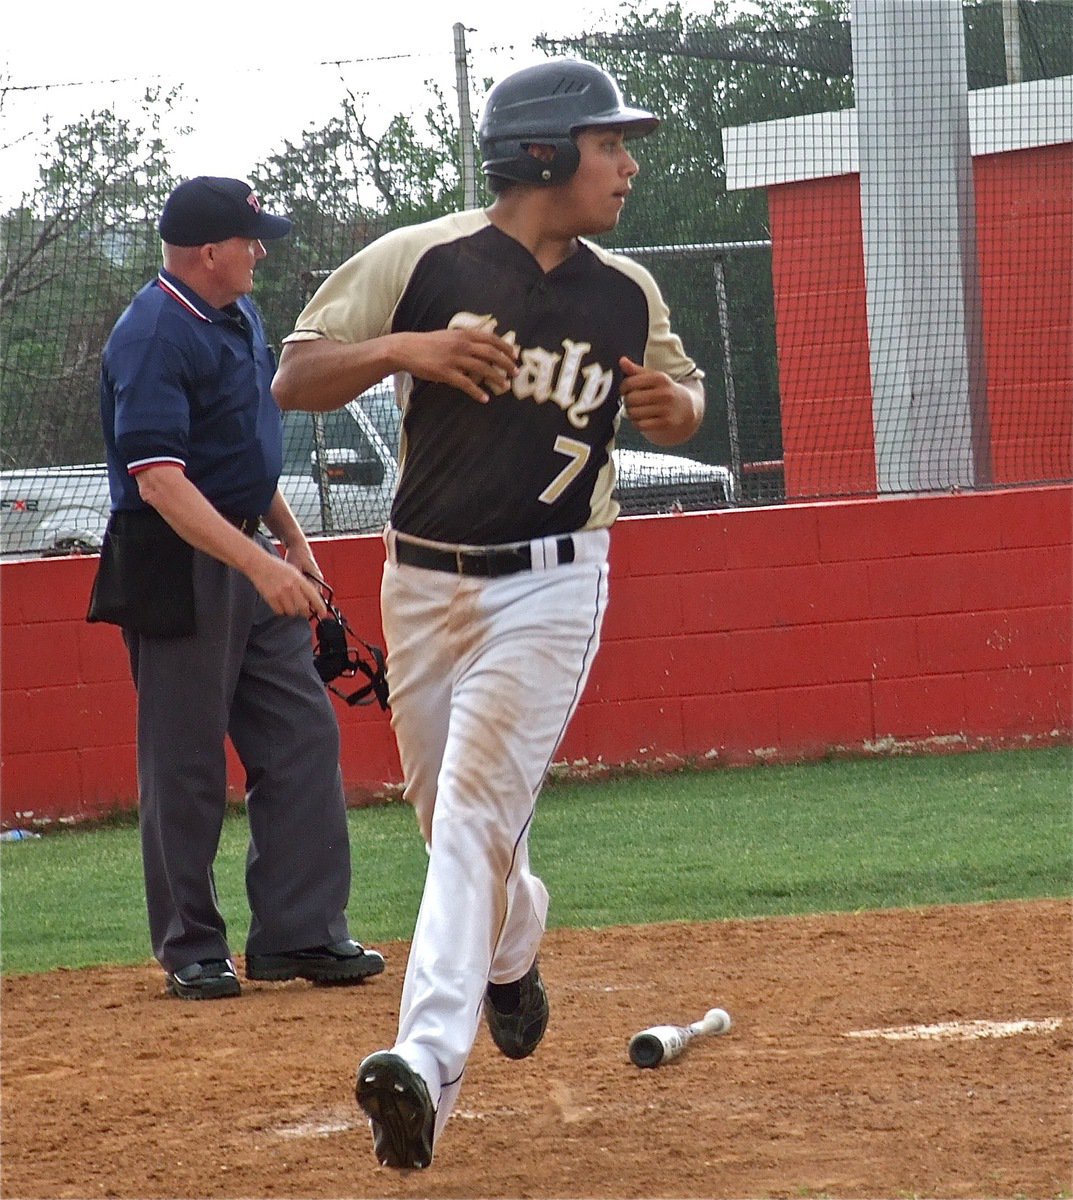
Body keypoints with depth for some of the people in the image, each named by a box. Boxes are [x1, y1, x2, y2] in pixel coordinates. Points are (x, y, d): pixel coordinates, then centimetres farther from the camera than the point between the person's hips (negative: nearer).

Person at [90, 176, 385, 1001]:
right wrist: (258, 564, -33)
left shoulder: (240, 315, 11)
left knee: (303, 736, 5)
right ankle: (191, 951, 8)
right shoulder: (154, 338, -19)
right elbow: (160, 480, -27)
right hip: (179, 568, -9)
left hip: (250, 554, 9)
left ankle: (301, 933, 8)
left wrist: (289, 534, 23)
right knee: (186, 763, -1)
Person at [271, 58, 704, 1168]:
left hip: (547, 586, -1)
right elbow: (293, 381, -8)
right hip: (424, 579, 1)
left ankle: (428, 1062, -26)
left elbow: (678, 397, 19)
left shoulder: (626, 296, 1)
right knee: (445, 813, 14)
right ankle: (515, 942, 48)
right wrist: (400, 348, -25)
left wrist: (674, 403, -6)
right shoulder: (420, 262, -8)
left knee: (480, 807, -15)